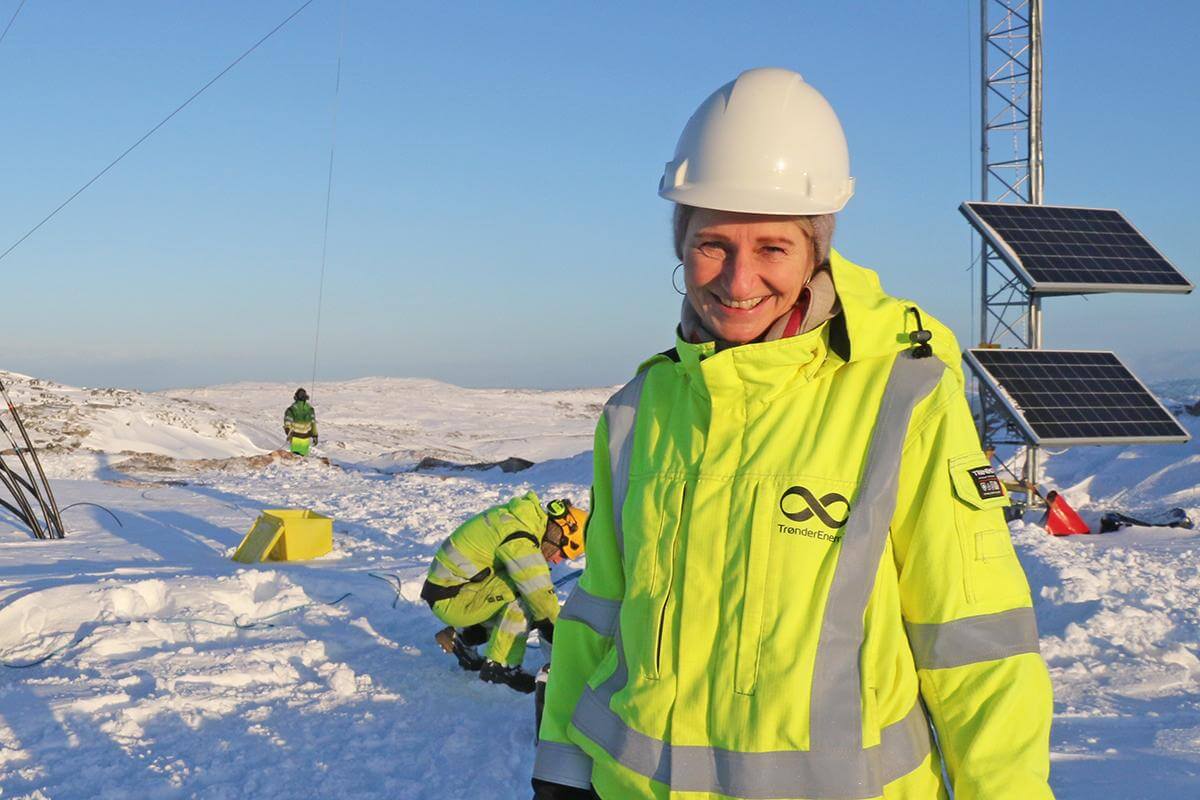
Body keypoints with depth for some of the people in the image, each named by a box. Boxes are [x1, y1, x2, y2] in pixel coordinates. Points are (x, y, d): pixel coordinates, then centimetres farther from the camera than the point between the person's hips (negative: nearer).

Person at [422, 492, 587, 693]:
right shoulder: (519, 541, -24)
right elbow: (541, 595, -22)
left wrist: (547, 625, 15)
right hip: (450, 600, -10)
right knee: (523, 595, -22)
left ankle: (461, 636, 16)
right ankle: (500, 665, -15)